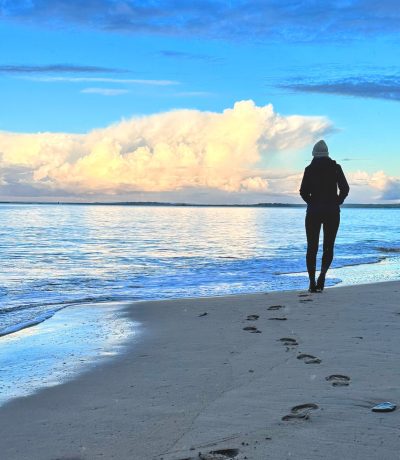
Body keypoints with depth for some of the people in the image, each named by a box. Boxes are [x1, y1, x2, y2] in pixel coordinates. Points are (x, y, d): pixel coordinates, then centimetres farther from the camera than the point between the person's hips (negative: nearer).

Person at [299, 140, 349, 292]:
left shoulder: (309, 169, -1)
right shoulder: (336, 168, 1)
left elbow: (303, 192, -6)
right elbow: (345, 189, -4)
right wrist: (337, 203, 11)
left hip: (314, 212, 0)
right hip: (332, 212, 0)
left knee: (312, 248, 7)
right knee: (328, 247, 9)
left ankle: (313, 283, 0)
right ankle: (322, 273, -18)